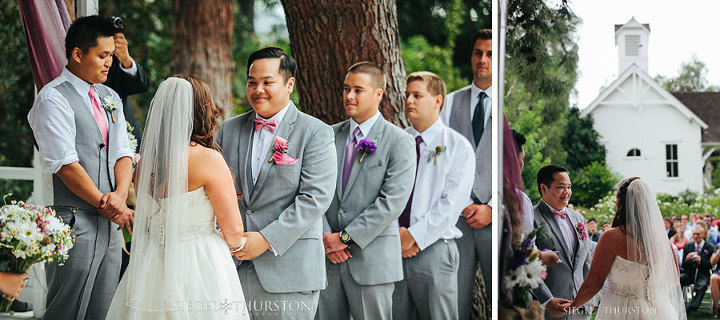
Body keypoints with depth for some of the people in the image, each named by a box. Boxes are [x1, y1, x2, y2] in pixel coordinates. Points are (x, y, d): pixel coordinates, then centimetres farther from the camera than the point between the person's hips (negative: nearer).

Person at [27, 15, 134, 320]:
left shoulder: (110, 98, 16)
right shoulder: (53, 98, -9)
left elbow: (123, 153, 10)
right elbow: (66, 165, -15)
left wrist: (119, 195, -9)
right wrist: (105, 204, -11)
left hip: (110, 224, 8)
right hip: (75, 224, -7)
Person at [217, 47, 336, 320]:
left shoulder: (316, 133, -2)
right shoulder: (229, 130, 13)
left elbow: (315, 197, -10)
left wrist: (268, 240, -15)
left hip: (289, 271, -4)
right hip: (234, 267, 4)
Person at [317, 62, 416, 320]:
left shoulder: (399, 141, -3)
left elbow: (392, 201, -12)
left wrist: (346, 237, -13)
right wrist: (326, 237, -7)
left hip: (372, 259, -4)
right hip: (327, 258, 4)